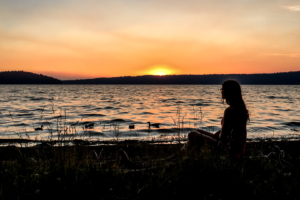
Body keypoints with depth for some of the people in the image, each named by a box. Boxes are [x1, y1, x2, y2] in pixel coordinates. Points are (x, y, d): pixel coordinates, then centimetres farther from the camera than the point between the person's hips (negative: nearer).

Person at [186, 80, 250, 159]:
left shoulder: (229, 111, -26)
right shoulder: (241, 108, 4)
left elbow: (222, 136, -23)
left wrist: (219, 135, 0)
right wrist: (215, 135, 9)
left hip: (230, 151, -10)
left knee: (192, 135, 2)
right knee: (198, 131, 22)